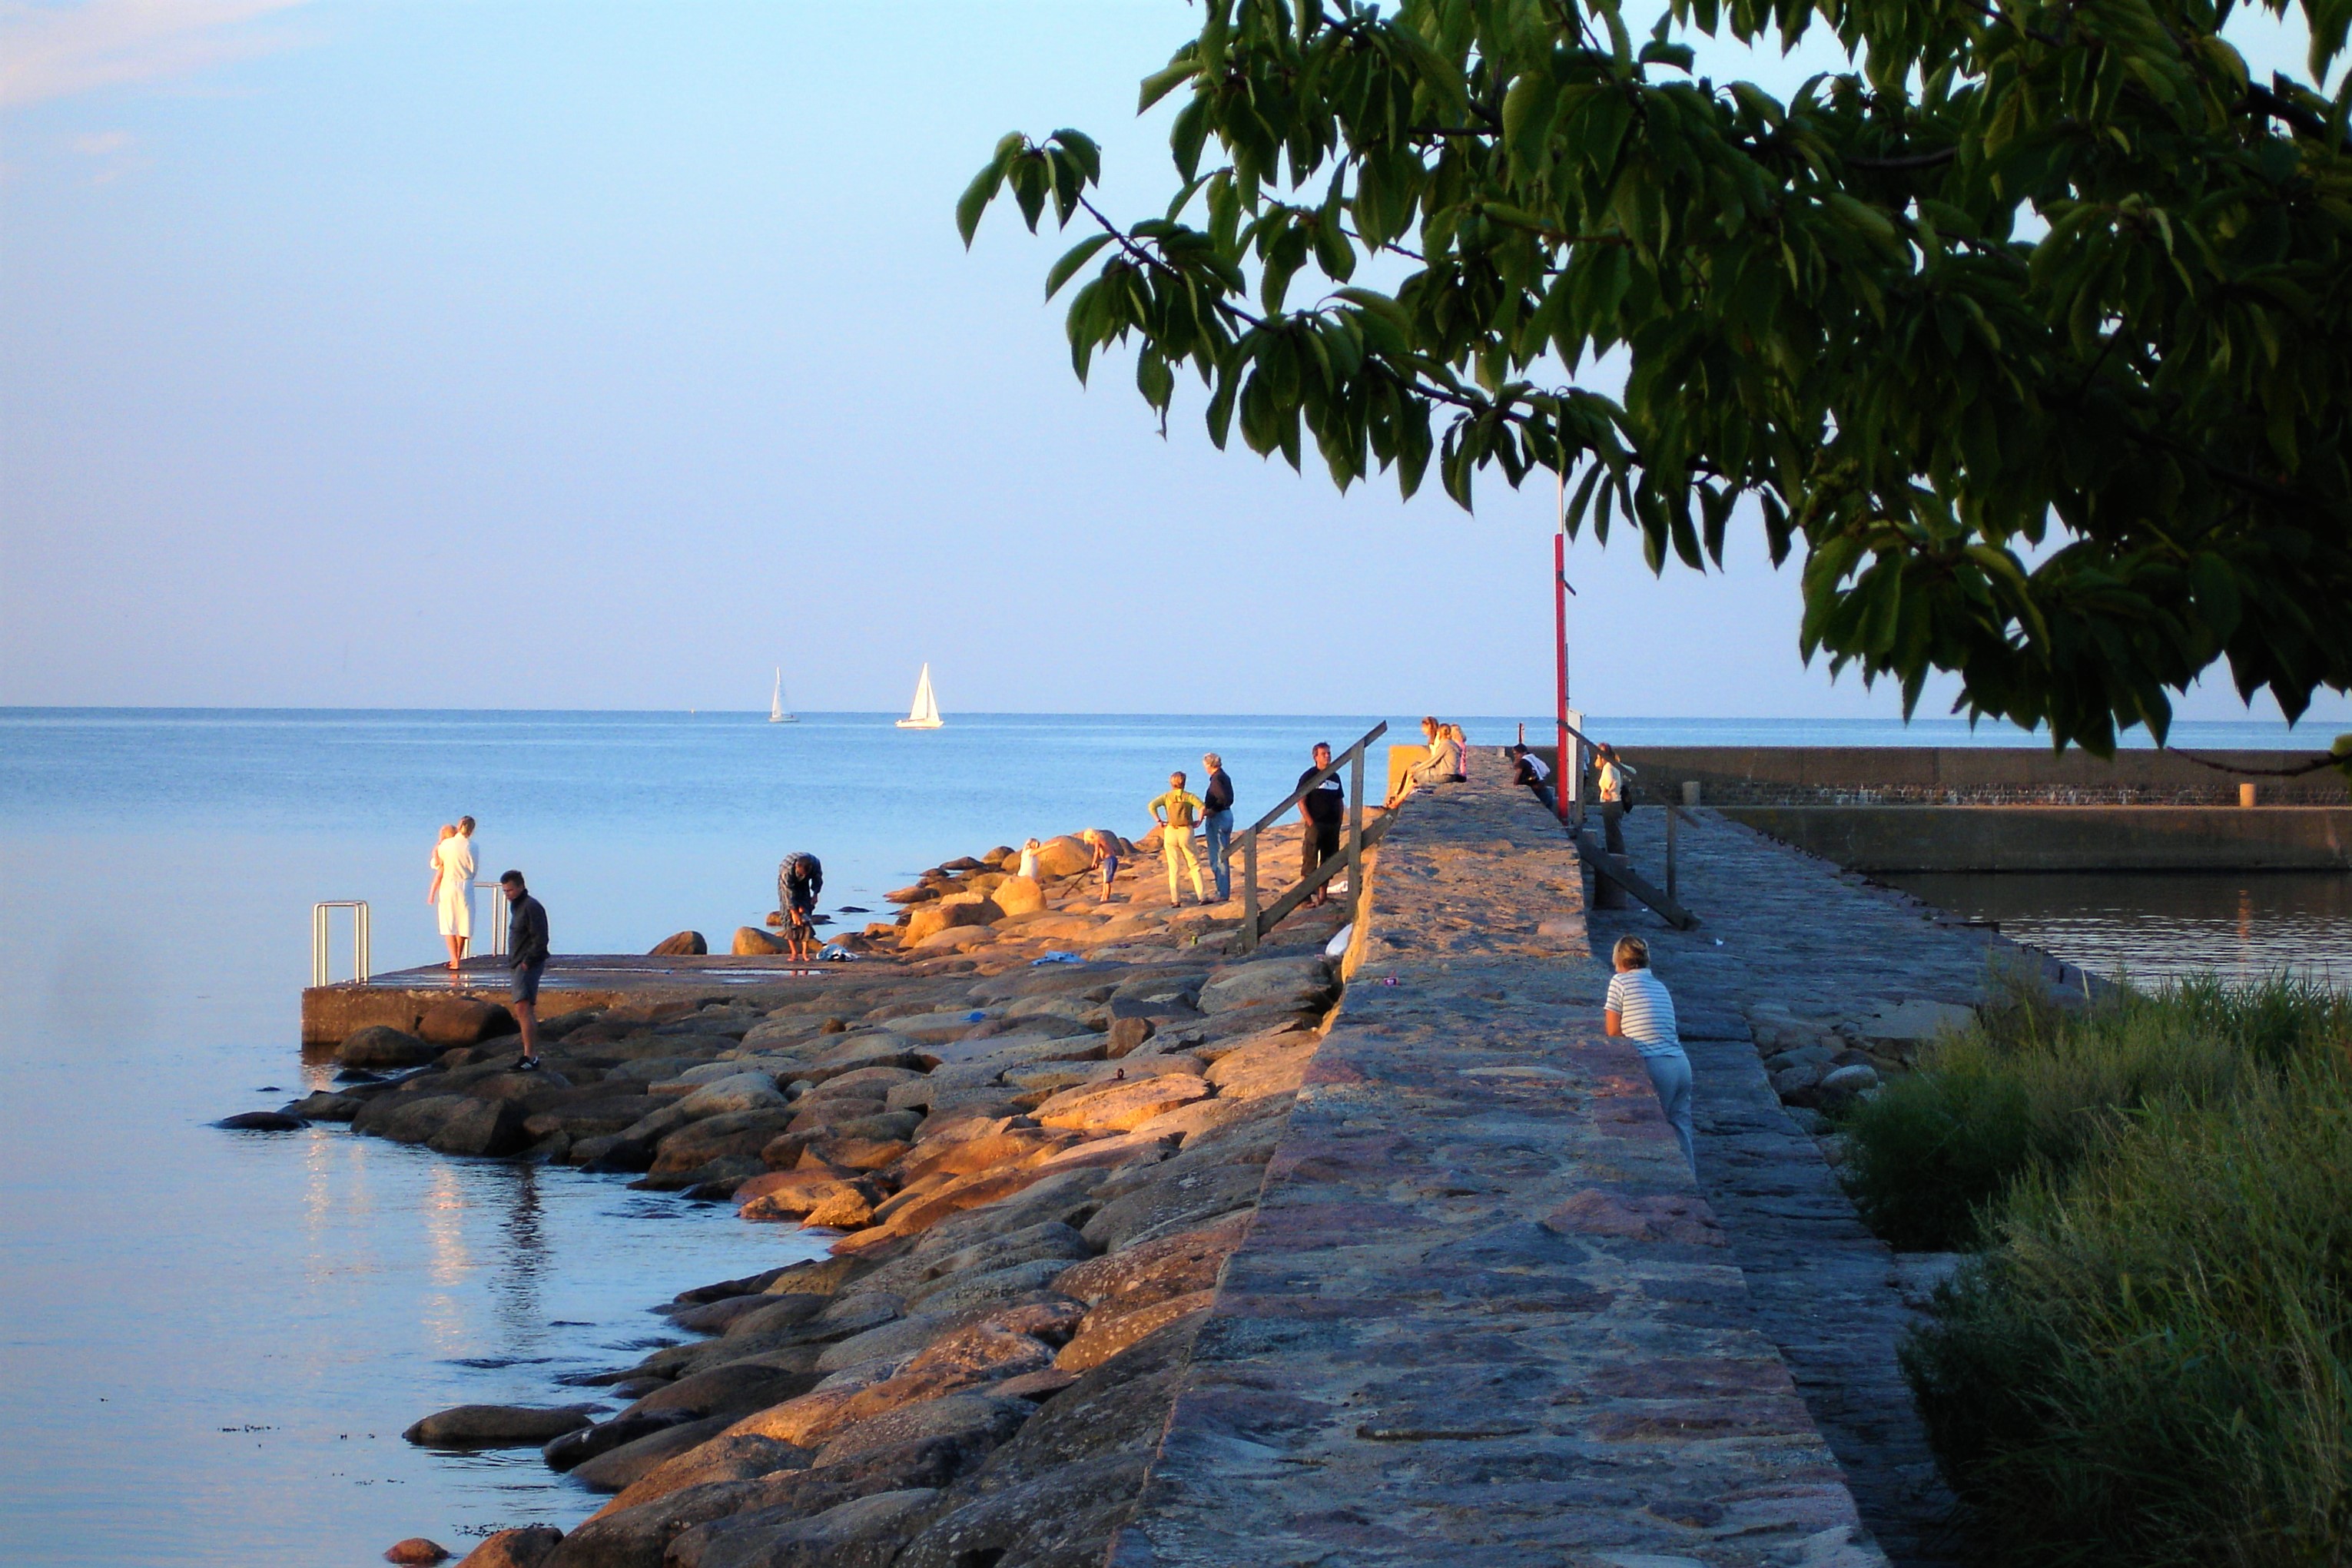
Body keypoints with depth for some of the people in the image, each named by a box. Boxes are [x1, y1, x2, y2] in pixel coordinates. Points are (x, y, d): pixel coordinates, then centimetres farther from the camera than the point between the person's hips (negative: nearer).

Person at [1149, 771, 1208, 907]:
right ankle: (1201, 897, 4)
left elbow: (1152, 806, -12)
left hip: (1170, 832, 1)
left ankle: (1175, 900, 4)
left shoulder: (1166, 797, 4)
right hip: (1186, 832, -1)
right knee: (1194, 865, 8)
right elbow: (1202, 807, -14)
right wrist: (1199, 821, 0)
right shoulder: (1189, 796, 1)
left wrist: (1159, 821, -4)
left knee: (1173, 868, 6)